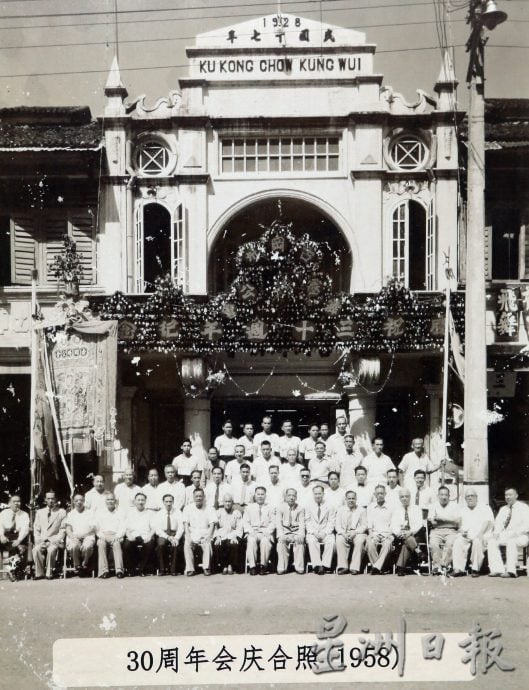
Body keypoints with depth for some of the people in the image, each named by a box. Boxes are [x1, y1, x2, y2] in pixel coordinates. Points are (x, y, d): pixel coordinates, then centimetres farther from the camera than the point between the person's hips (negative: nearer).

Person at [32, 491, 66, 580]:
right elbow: (36, 529, 14)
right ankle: (39, 573, -20)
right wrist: (38, 541, -4)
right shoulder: (40, 512, 19)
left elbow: (63, 530, 4)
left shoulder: (62, 512, 10)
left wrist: (54, 541, -10)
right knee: (36, 549, -31)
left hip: (54, 540, -2)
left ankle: (49, 573, -23)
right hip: (41, 540, 2)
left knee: (51, 549, -35)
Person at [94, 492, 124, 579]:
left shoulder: (119, 513, 20)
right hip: (103, 536, 1)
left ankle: (119, 569, -44)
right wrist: (101, 535, -7)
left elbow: (122, 528, 9)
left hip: (116, 536, -1)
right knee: (101, 543, -34)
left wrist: (117, 536, -10)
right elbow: (97, 528, 13)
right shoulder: (99, 513, 22)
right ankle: (104, 570, -39)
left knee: (117, 543, -35)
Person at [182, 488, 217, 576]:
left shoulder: (210, 508, 8)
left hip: (204, 536, -1)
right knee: (187, 545, -29)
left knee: (207, 545, -32)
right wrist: (188, 538, -12)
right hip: (192, 536, 1)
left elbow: (212, 524, 0)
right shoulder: (188, 508, 11)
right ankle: (190, 569, -26)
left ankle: (206, 568, -26)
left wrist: (208, 537, -16)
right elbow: (186, 524, 3)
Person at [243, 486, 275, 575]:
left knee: (265, 541, -35)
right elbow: (245, 522, 11)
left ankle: (263, 566, -30)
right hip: (252, 532, 1)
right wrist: (250, 531, -8)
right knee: (251, 541, -34)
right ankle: (252, 566, -33)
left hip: (265, 532, 0)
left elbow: (272, 522, 10)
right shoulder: (249, 507, 21)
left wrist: (267, 531, -10)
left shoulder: (269, 508, 20)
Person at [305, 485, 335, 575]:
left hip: (326, 533, 0)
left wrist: (325, 533, -12)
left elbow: (331, 523, 5)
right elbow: (308, 523, 7)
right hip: (312, 533, 0)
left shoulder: (329, 507, 12)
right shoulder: (308, 507, 14)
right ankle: (317, 565, -35)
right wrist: (314, 533, -10)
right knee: (312, 541, -33)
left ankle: (325, 565, -31)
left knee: (331, 542, -32)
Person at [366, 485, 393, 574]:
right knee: (370, 543, -33)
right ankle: (379, 567, -27)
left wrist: (388, 534, -10)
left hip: (387, 534, -1)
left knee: (387, 543, -36)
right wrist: (371, 533, -6)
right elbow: (369, 523, 11)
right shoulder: (370, 507, 20)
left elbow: (392, 524, 7)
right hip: (374, 533, 1)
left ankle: (376, 567, -38)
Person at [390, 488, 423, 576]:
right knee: (409, 540, -37)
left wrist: (410, 532, -17)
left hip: (414, 535, 0)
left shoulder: (416, 509, 17)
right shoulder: (396, 510, 20)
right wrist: (399, 533, -17)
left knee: (405, 544, -35)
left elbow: (419, 524, 3)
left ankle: (400, 567, -32)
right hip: (400, 535, 0)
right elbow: (393, 525, 7)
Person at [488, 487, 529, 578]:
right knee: (492, 541, -21)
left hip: (520, 536, -5)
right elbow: (498, 522, 13)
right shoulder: (503, 509, 22)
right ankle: (497, 570, -28)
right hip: (505, 536, 6)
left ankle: (511, 571, -39)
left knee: (511, 542, -37)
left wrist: (516, 532, -22)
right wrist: (497, 532, -9)